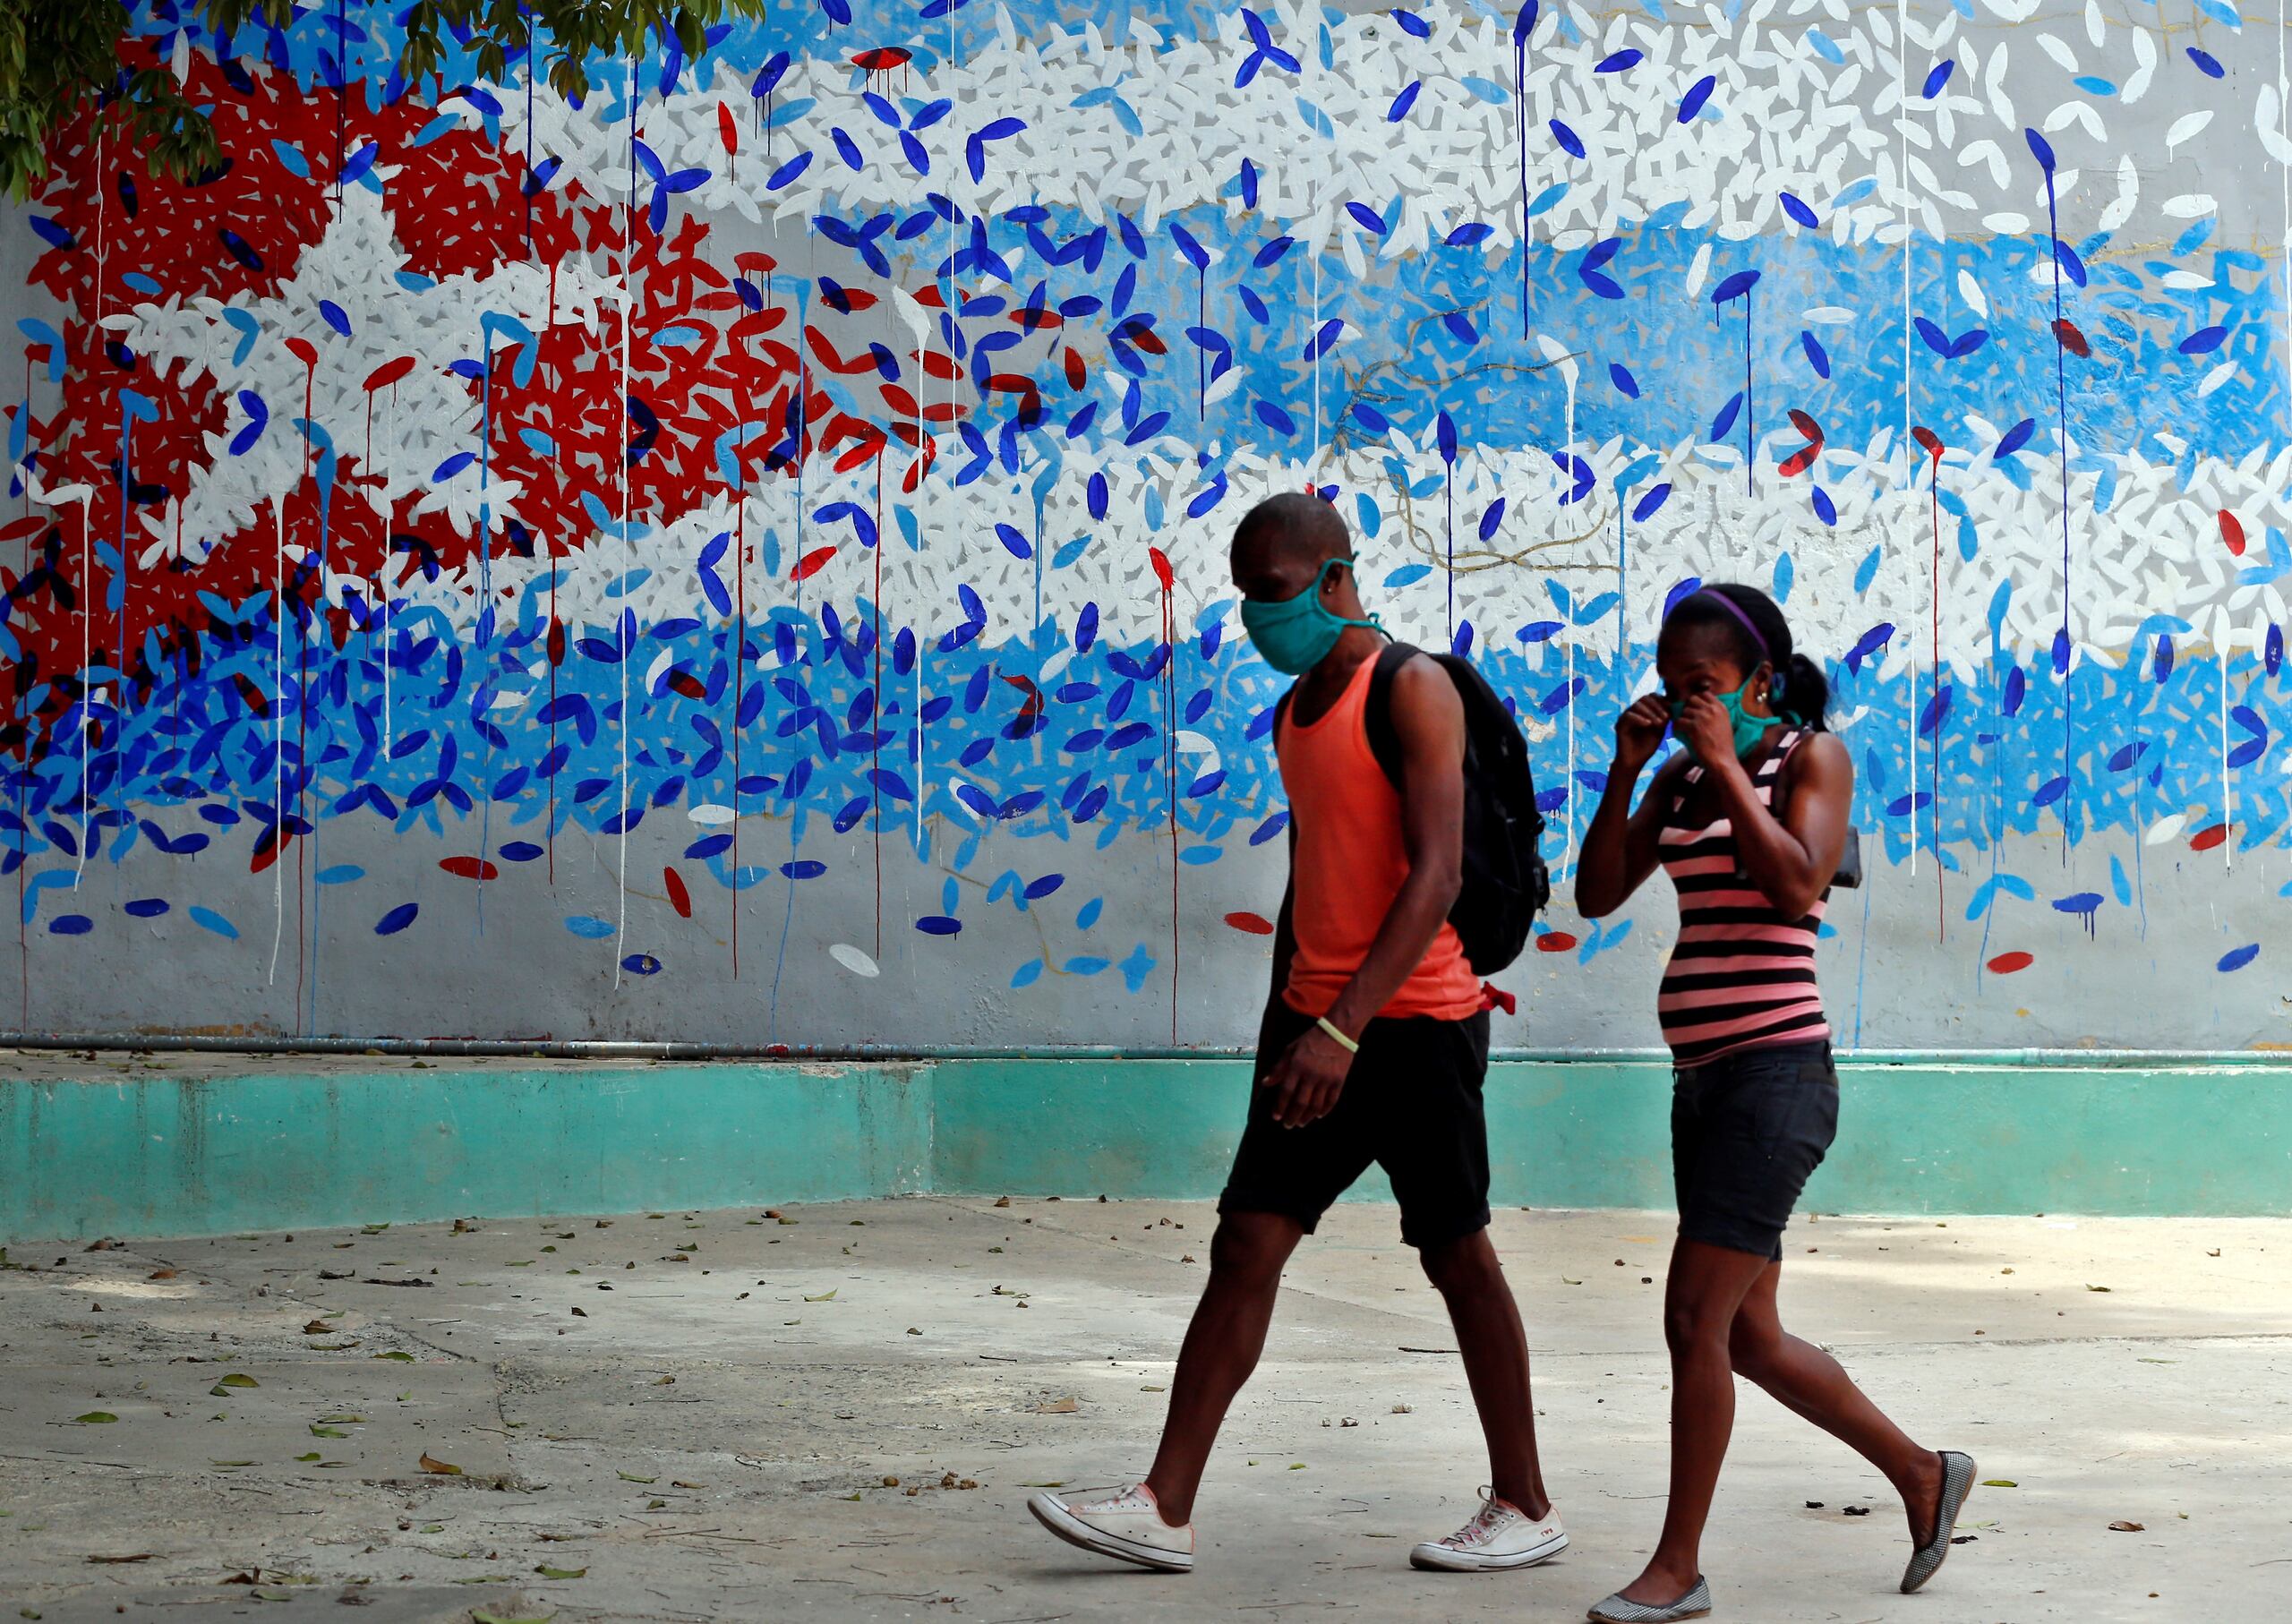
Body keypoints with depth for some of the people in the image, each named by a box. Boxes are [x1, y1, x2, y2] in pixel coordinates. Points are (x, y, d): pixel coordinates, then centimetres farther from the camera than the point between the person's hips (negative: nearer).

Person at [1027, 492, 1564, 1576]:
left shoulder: (1413, 691, -12)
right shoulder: (1295, 711, 15)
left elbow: (1436, 875, -21)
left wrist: (1344, 1027, -27)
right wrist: (1282, 1032, 22)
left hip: (1415, 1020, -8)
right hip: (1317, 1021, 8)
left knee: (1457, 1258, 1)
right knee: (1245, 1244, 0)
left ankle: (1525, 1508, 14)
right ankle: (1165, 1509, -2)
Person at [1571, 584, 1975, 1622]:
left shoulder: (1811, 756, -3)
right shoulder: (1679, 780, 14)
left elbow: (1797, 887, -19)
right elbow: (1596, 896, 8)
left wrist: (1729, 764, -14)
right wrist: (1626, 771, -2)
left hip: (1777, 1070, -8)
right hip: (1702, 1078, 8)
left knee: (1696, 1317, -11)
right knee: (1746, 1339, 12)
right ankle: (1923, 1477, 29)